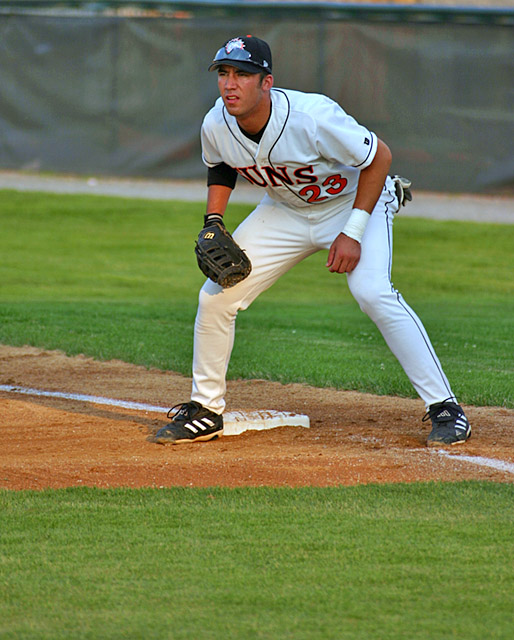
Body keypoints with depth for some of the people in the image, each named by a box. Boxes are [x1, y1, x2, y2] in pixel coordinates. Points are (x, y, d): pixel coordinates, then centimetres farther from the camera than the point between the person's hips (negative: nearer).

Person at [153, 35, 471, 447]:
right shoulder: (216, 127, -18)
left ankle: (444, 407, -19)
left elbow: (378, 156, -24)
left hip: (354, 201, -5)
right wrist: (213, 223, -8)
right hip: (285, 210, 6)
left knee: (372, 292, -27)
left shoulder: (313, 117, -36)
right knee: (217, 296, -3)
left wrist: (353, 233, -26)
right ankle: (205, 411, 14)